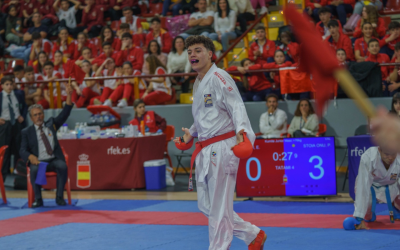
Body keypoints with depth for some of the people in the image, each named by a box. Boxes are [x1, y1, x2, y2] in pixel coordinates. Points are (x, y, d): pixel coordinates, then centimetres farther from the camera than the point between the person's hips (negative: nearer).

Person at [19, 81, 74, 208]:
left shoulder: (51, 124, 15)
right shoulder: (27, 132, 11)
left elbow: (65, 114, 6)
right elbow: (23, 150, 5)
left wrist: (69, 96, -7)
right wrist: (30, 157, -19)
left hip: (54, 160, 1)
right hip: (38, 161, -1)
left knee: (63, 167, -32)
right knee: (34, 170, -35)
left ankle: (59, 197, -22)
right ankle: (38, 199, -23)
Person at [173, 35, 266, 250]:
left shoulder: (219, 78, -12)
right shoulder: (199, 83, 18)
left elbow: (236, 107, -21)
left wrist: (241, 130, -35)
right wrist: (190, 134, 26)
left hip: (222, 148, -10)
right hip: (205, 151, 10)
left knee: (219, 207, -5)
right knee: (206, 206, 12)